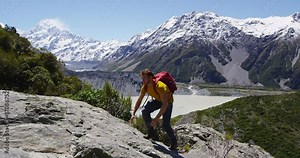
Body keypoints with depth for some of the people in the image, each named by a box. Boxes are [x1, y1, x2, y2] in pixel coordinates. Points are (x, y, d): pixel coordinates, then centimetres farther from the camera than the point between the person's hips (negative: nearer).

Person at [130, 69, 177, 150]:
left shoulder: (160, 86, -39)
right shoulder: (145, 87, -18)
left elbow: (165, 105, -41)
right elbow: (139, 100, -4)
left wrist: (156, 119, -44)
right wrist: (133, 114, -12)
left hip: (168, 101, -6)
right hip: (157, 100, 6)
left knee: (165, 125, -15)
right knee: (144, 111, -19)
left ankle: (173, 143, 11)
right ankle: (152, 133, -3)